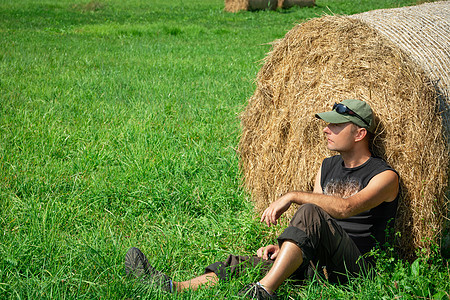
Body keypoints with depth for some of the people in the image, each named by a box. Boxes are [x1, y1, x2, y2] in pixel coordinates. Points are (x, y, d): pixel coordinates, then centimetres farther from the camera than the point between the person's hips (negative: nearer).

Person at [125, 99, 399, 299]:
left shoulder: (384, 176, -5)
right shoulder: (327, 167, 19)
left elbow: (346, 208, -25)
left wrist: (293, 196, -22)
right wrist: (283, 248, -2)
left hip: (355, 267, -7)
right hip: (317, 261, 7)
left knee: (310, 213, -33)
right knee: (243, 264, -14)